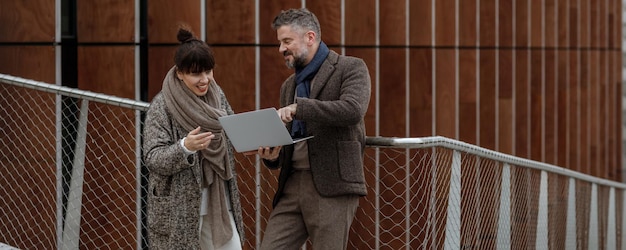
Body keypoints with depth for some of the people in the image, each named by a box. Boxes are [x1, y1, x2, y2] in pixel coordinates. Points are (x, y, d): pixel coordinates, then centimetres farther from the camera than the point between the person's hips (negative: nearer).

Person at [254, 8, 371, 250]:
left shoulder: (351, 68, 0)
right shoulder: (289, 85, 21)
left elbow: (353, 110, -20)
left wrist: (298, 108, -20)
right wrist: (271, 155, 1)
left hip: (332, 186, -6)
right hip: (293, 185, 7)